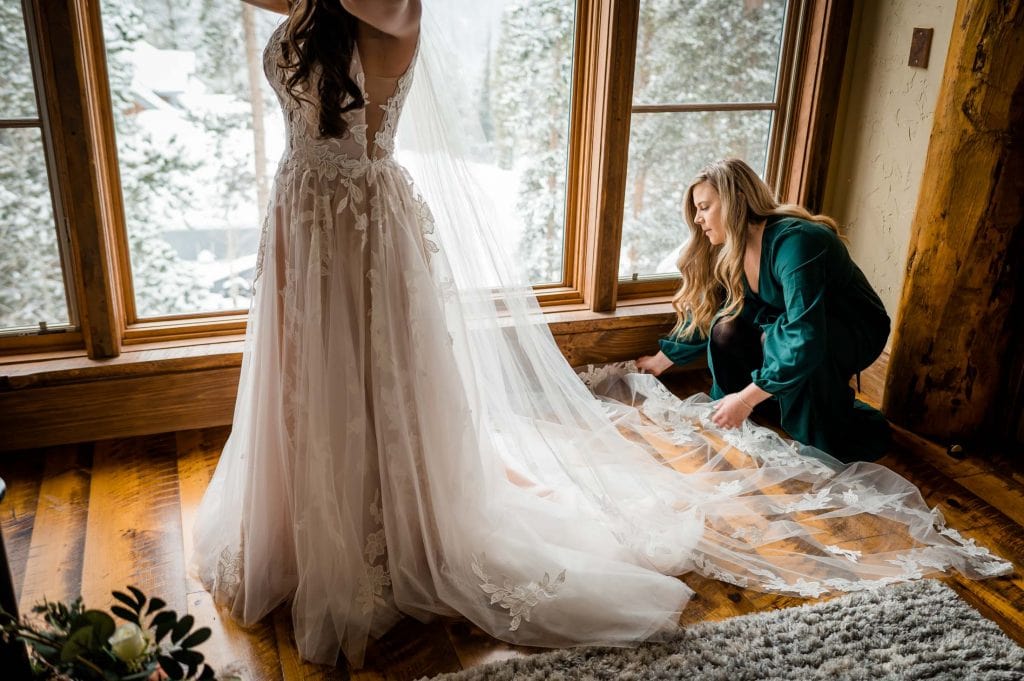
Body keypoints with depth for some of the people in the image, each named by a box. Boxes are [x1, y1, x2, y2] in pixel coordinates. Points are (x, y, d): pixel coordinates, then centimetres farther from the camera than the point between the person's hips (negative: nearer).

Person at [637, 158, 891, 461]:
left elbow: (805, 337, -40)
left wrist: (747, 398, -37)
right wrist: (660, 360, 13)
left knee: (778, 335, -35)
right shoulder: (728, 253, -8)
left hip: (855, 335, -6)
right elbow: (703, 316, 7)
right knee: (727, 329, -18)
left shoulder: (794, 241, -32)